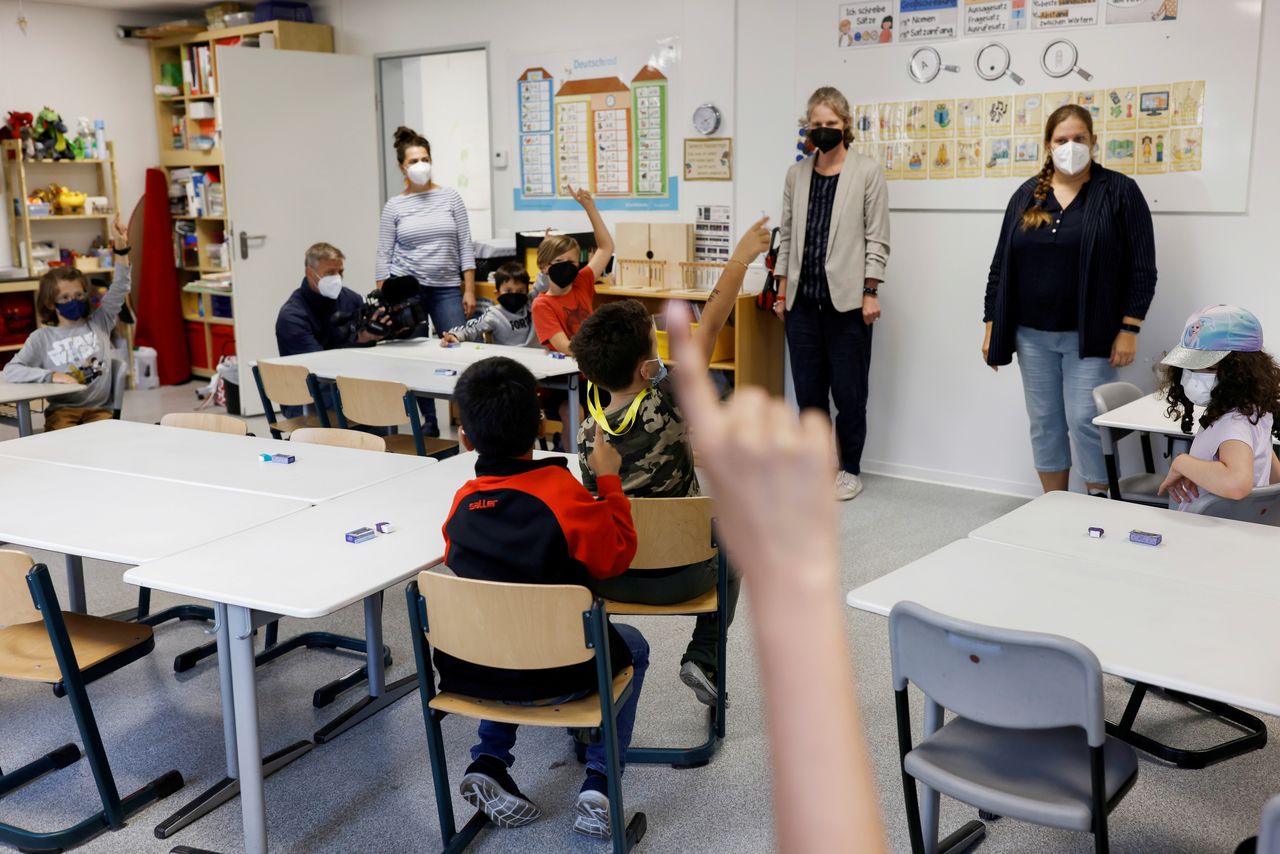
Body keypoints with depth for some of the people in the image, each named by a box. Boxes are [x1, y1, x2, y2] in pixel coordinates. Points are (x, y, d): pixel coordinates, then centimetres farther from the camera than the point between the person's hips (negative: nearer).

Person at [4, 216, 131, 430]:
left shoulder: (99, 323, 11)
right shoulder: (42, 337, 8)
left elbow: (119, 289, 1)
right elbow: (11, 371, 1)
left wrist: (121, 248, -11)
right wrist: (51, 376, -14)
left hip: (99, 409, 1)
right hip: (62, 410, -1)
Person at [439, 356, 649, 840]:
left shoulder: (463, 501, -2)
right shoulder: (562, 492, -16)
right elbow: (617, 555, -5)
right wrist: (608, 479, 4)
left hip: (469, 673, 4)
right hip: (555, 677, -4)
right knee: (631, 646, 26)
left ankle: (489, 760, 21)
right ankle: (598, 783, 12)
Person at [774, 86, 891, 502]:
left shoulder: (867, 171, -1)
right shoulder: (797, 174, 11)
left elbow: (876, 237, -3)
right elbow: (787, 235, 13)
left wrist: (871, 293, -8)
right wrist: (782, 290, 8)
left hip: (846, 299, -4)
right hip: (803, 299, 4)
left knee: (848, 390, 2)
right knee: (808, 389, 8)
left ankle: (850, 469, 17)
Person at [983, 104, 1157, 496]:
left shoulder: (1119, 192, -2)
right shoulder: (1026, 195, 9)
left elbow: (1142, 267, -5)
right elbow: (1001, 264, 11)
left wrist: (1129, 329, -11)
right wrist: (992, 324, 7)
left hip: (1089, 335, -4)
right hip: (1033, 335, 4)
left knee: (1085, 422, -7)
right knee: (1044, 424, 9)